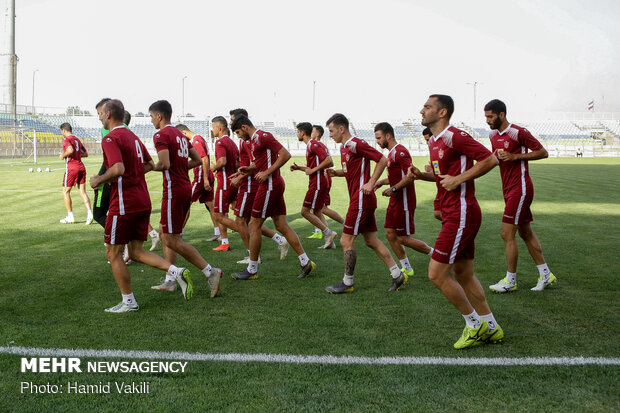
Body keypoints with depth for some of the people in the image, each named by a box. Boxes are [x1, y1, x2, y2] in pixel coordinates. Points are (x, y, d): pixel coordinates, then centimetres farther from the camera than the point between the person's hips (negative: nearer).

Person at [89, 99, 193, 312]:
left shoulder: (111, 138, -12)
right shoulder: (132, 136, 16)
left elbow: (118, 169, -26)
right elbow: (149, 164, 23)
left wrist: (98, 180, -11)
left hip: (124, 203, -9)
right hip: (143, 201, 9)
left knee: (113, 253, 5)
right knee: (136, 251, 14)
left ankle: (128, 302, 10)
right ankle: (177, 272, -2)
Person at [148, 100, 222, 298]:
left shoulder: (161, 135, -11)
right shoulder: (180, 135, 16)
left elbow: (164, 164, -23)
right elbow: (198, 160, 19)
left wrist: (151, 167, -4)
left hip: (174, 190, -9)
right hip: (186, 187, 9)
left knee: (173, 240, -4)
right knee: (164, 231, 17)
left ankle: (210, 271, -11)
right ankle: (170, 281, 19)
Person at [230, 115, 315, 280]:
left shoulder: (262, 136, -13)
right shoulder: (254, 140, 18)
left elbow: (285, 155, -18)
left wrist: (267, 172, -19)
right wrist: (249, 169, 10)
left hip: (270, 186, -10)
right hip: (275, 185, 10)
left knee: (254, 226, -2)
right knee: (282, 226, 8)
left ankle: (252, 270, 7)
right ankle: (305, 262, 9)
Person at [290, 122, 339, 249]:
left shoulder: (313, 144, -13)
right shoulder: (310, 145, 18)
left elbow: (328, 160, -22)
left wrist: (313, 170, -18)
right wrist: (298, 168, 15)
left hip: (317, 183, -10)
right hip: (318, 182, 10)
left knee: (305, 211, -8)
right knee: (316, 212, 11)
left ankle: (328, 233, -6)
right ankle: (329, 241, 11)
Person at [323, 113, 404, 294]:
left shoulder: (356, 144, -15)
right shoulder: (344, 147, 14)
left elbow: (382, 160, -15)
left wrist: (371, 183, -18)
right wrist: (336, 172, 7)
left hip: (361, 199, -10)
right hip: (362, 200, 10)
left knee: (346, 241, -3)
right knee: (371, 240, 12)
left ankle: (347, 283, 7)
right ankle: (397, 275, 16)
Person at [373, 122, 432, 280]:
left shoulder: (400, 152, -17)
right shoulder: (392, 153, 15)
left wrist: (393, 189, -22)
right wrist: (381, 182, 12)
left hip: (404, 202, -10)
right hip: (395, 201, 10)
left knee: (403, 238, -5)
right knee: (390, 234, 10)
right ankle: (407, 268, 19)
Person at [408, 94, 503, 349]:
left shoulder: (454, 137, -15)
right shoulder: (434, 142, 15)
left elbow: (490, 159, -19)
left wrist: (458, 179, -19)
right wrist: (421, 175, 9)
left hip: (461, 215, -10)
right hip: (452, 215, 10)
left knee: (436, 274, -8)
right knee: (463, 274, 14)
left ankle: (474, 323, 8)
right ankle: (490, 328, 24)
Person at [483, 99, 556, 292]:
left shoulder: (518, 132, -14)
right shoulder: (493, 135, 11)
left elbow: (543, 153, -11)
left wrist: (515, 156, -19)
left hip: (520, 188, -9)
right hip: (509, 189, 9)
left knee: (507, 234, -8)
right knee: (526, 233, 13)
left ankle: (510, 281, 2)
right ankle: (546, 275, 22)